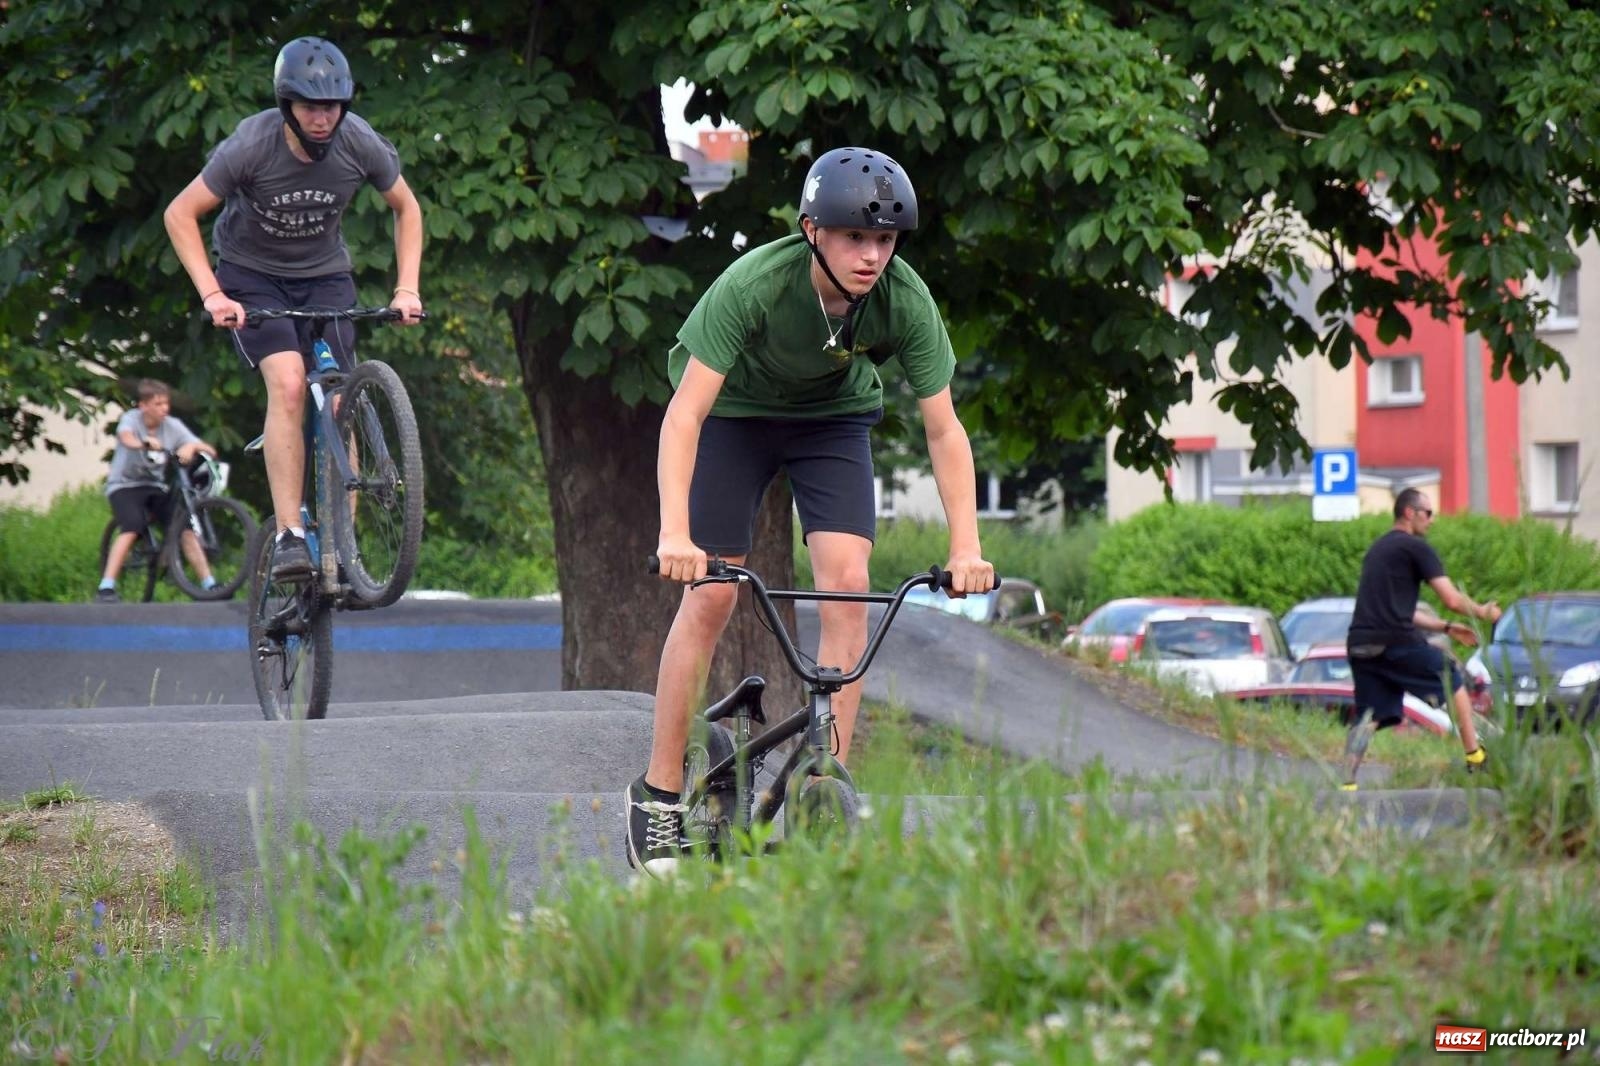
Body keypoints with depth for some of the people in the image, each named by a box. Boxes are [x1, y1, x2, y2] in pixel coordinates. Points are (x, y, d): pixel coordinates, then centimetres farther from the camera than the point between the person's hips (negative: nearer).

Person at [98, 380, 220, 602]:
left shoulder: (172, 426, -4)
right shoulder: (132, 419, -12)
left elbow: (209, 450, -12)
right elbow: (126, 437, -37)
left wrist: (192, 447, -35)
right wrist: (145, 442, -59)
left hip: (155, 487, 4)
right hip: (125, 485, -4)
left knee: (185, 526, -14)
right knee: (133, 526, -29)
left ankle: (209, 584, -8)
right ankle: (106, 588, -27)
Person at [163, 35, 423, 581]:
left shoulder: (361, 145, -18)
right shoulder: (251, 146, -26)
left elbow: (407, 209, 1)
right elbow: (180, 214, -17)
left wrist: (407, 289, -8)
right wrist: (212, 295, -26)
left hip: (324, 275, 3)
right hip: (252, 274, -3)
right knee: (288, 384, -26)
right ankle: (289, 537, -26)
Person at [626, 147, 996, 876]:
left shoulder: (905, 302, -27)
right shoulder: (753, 285, -35)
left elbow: (943, 429, -19)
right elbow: (684, 414, -38)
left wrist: (966, 548, -28)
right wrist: (675, 535, -48)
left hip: (833, 417, 2)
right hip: (735, 410, -2)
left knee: (847, 583, -15)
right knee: (711, 595, -8)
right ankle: (657, 795, 4)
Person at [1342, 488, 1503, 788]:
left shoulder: (1378, 548, 25)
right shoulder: (1416, 547, -1)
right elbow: (1452, 600, -6)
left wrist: (1445, 627, 31)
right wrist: (1482, 612, 13)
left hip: (1359, 645, 7)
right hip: (1396, 642, -7)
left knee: (1368, 718, 6)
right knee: (1453, 679, 13)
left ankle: (1347, 782, -11)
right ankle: (1475, 757, 16)